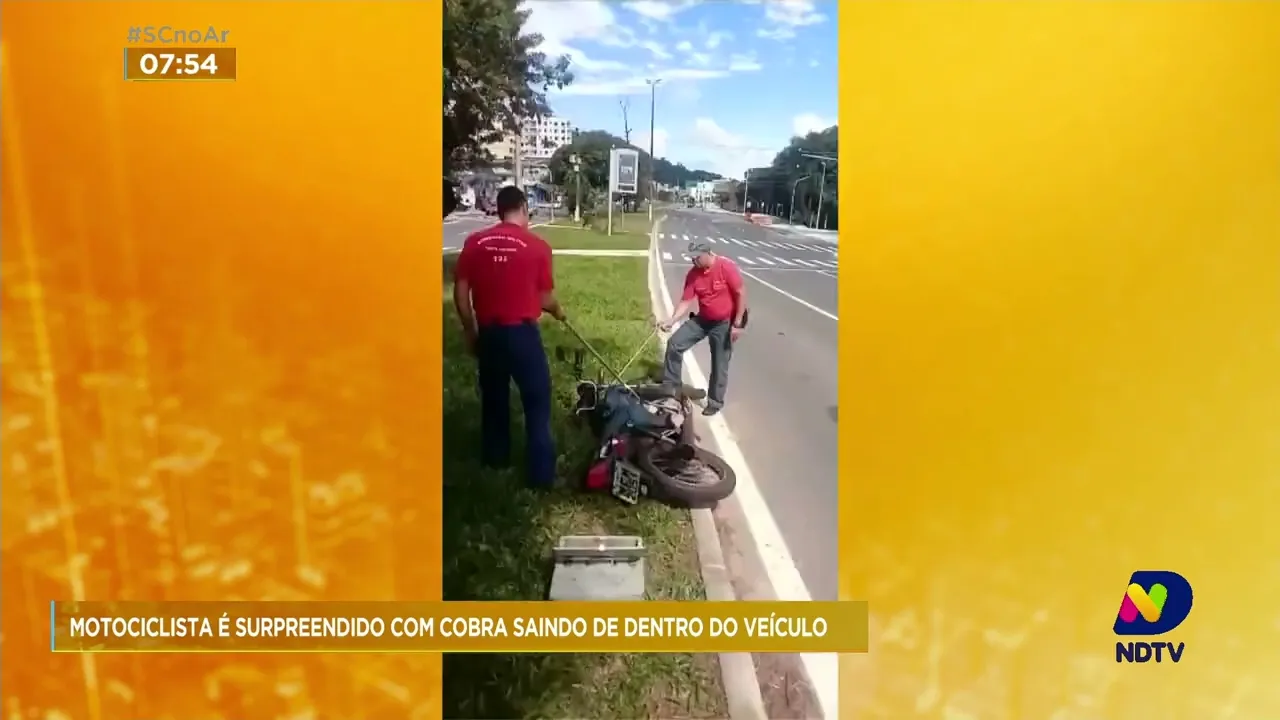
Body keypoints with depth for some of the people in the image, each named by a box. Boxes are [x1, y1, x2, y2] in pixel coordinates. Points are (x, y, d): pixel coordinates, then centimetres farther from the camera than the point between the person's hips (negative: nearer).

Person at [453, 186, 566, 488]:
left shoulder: (475, 242, 0)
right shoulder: (537, 246, -8)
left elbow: (460, 290, 0)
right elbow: (545, 299, -3)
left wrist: (470, 329, 12)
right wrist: (558, 311, 18)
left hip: (488, 332, 4)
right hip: (522, 332, -4)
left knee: (493, 398, 20)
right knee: (538, 401, 7)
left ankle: (495, 459, 34)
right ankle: (542, 473, 9)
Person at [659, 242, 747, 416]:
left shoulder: (726, 267, -22)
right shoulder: (693, 274, -7)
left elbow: (741, 294, -19)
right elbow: (686, 301, -4)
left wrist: (737, 323, -20)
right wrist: (671, 321, -18)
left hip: (724, 323, -5)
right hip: (702, 320, 5)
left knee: (719, 364, 4)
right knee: (674, 343, -3)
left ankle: (715, 402, 20)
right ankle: (669, 385, 9)